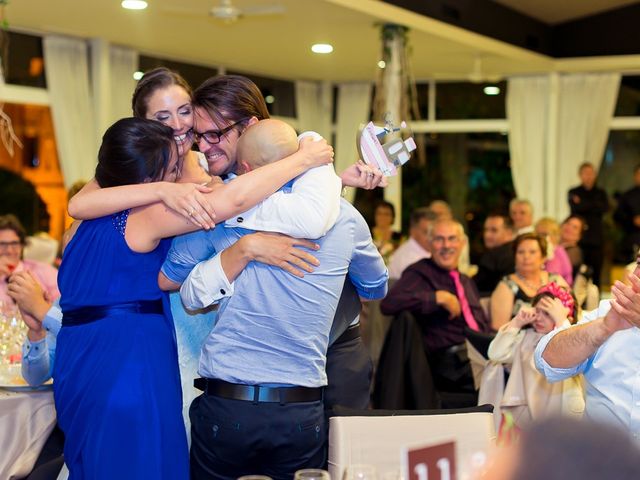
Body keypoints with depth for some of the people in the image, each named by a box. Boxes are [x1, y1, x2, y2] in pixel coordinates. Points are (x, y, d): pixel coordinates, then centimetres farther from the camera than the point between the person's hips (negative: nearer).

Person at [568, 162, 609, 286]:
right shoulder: (574, 192, 10)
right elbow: (575, 207, -9)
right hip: (579, 235, -2)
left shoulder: (600, 193, 15)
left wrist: (583, 204, -4)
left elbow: (605, 208, -4)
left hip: (596, 236, 2)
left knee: (596, 271, -2)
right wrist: (595, 206, -7)